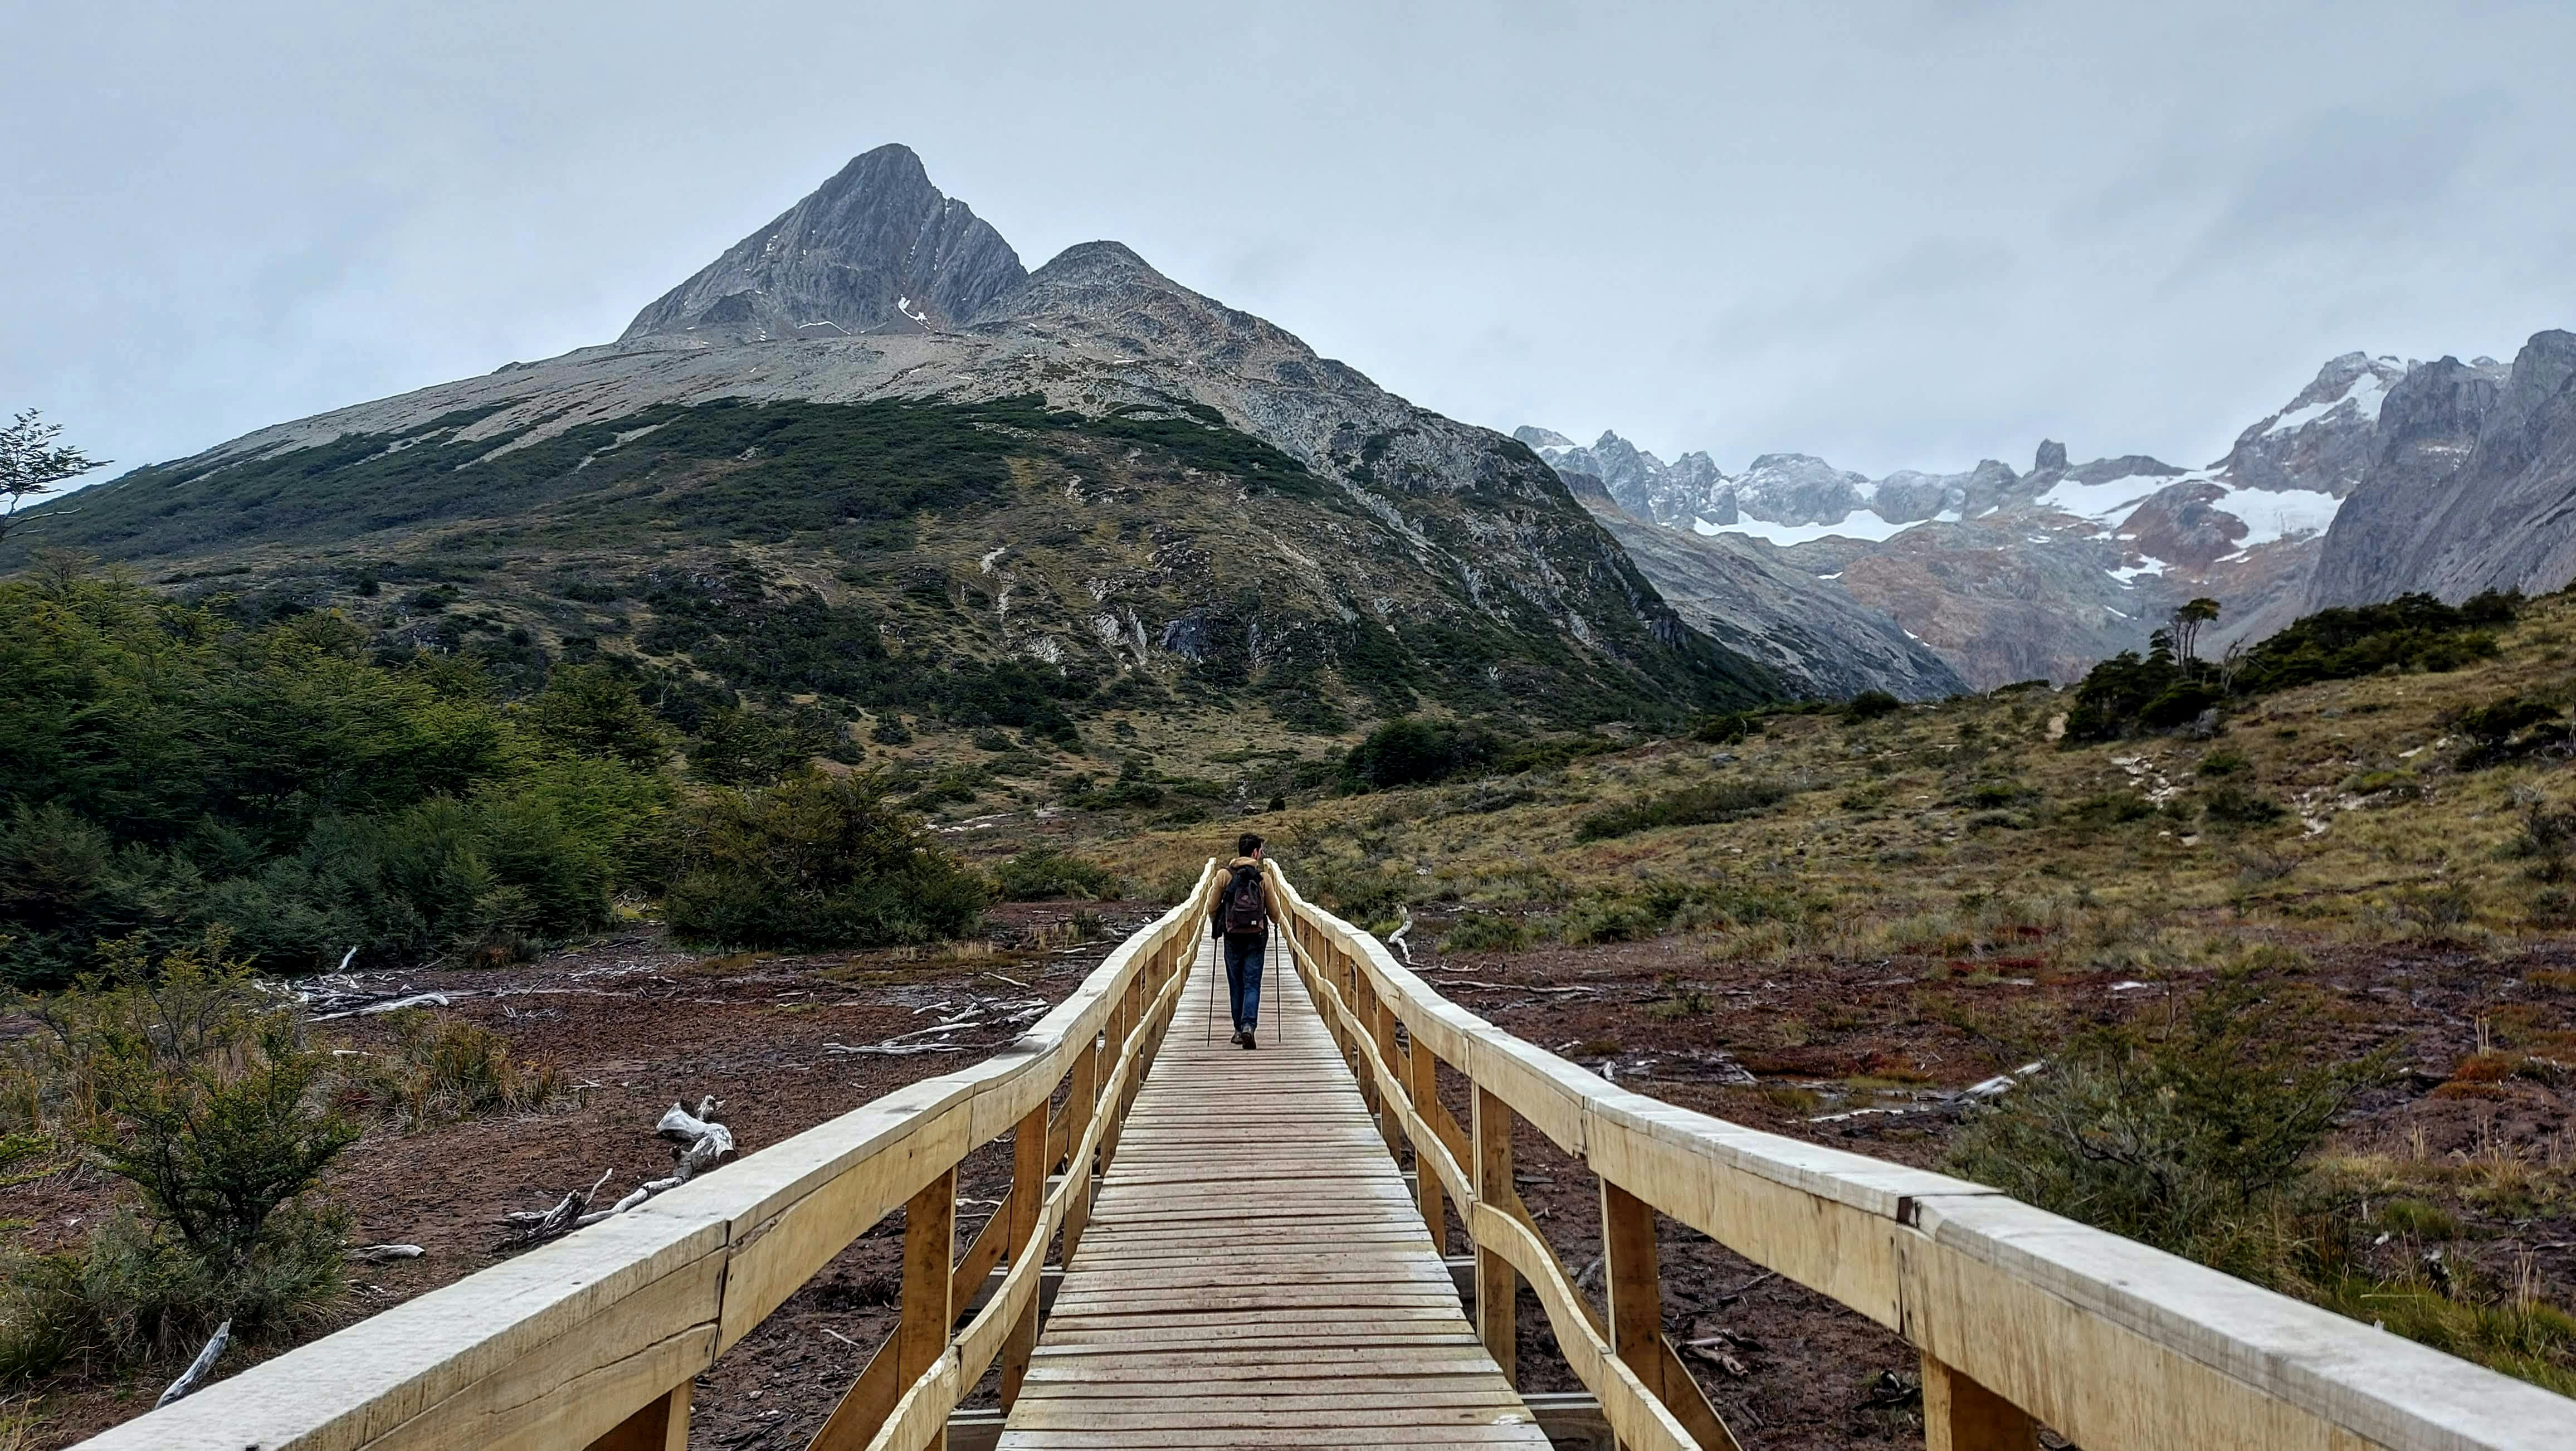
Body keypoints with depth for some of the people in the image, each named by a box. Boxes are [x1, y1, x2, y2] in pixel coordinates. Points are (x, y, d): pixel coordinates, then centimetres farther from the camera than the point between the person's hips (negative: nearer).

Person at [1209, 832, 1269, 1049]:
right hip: (1256, 938, -1)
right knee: (1252, 985, 1)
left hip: (1233, 938, 1)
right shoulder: (1263, 877, 0)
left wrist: (1216, 928, 21)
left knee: (1236, 986, 12)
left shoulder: (1225, 874, 0)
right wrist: (1272, 924, 29)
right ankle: (1248, 1026, -17)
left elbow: (1212, 908, 2)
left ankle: (1239, 1030, 19)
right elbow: (1273, 911, 6)